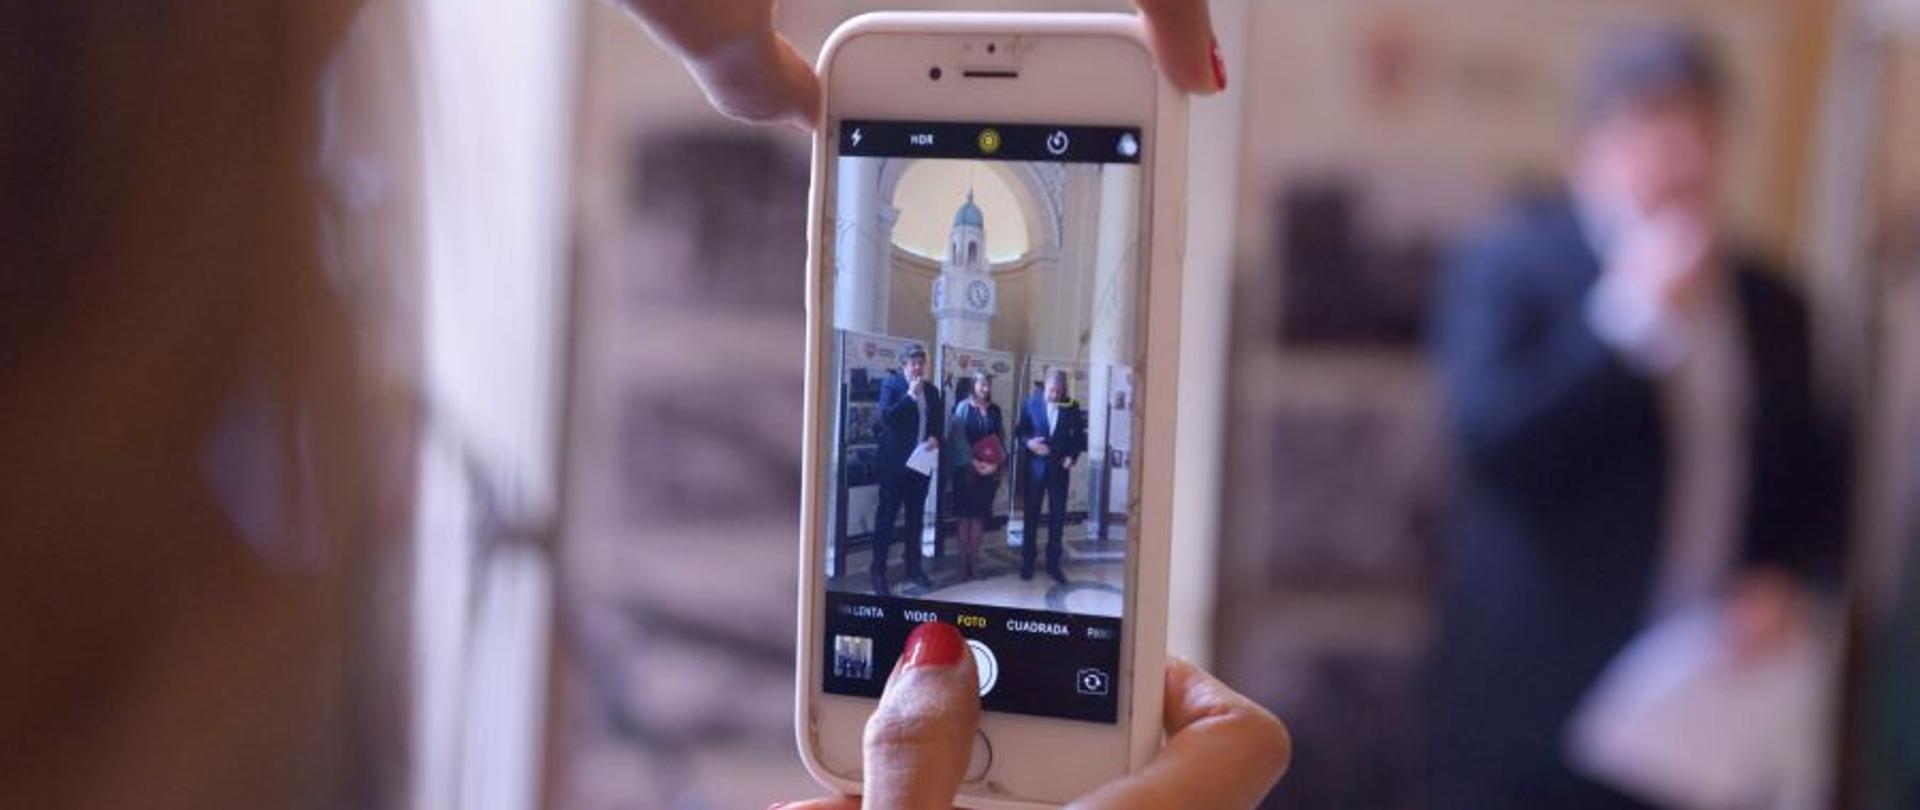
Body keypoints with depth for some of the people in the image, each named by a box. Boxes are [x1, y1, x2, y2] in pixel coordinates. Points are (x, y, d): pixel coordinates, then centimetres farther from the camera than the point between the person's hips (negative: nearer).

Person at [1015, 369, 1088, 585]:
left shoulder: (1072, 407, -2)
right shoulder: (1031, 403, -3)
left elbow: (1079, 435, 4)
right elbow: (1020, 430, 2)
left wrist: (1072, 456, -10)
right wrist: (1028, 442, -17)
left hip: (1059, 468, 0)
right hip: (1035, 466, 0)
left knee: (1058, 517, 3)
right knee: (1032, 515, 8)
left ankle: (1053, 563, 12)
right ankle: (1027, 561, 17)